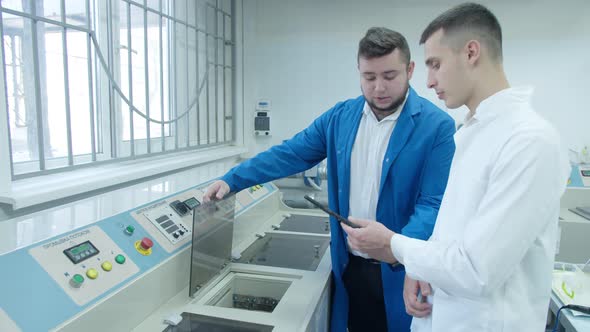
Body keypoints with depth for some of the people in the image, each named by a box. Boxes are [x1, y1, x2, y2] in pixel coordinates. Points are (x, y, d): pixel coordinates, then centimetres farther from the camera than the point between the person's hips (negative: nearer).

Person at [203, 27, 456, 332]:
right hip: (348, 264, 4)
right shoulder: (340, 117, 0)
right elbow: (289, 154, 1)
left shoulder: (437, 126, -12)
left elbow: (433, 204, -16)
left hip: (399, 269, -3)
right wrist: (232, 180, -6)